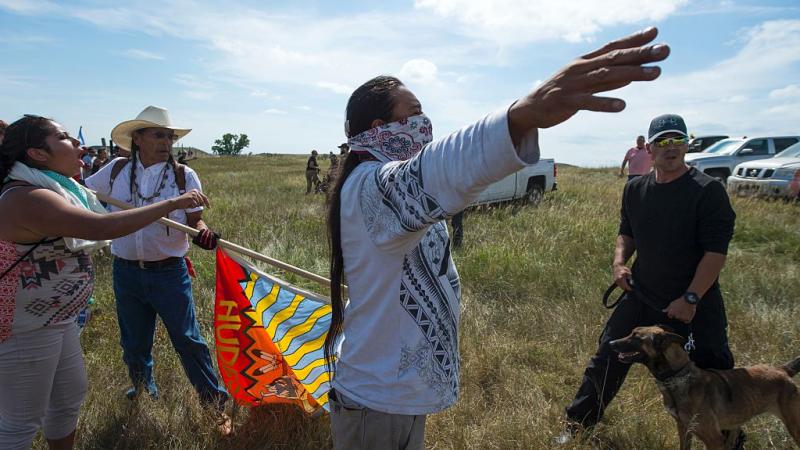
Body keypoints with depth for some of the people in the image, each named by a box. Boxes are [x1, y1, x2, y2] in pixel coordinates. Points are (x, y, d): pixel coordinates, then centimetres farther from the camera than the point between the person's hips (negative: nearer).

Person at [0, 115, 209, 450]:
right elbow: (103, 227, -37)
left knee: (69, 398, 23)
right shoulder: (27, 199, -26)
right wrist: (172, 204, -32)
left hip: (56, 321, 10)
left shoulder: (58, 190, 6)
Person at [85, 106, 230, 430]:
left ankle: (216, 403, 15)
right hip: (126, 271, 3)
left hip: (168, 272, -3)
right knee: (134, 340, 20)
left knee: (188, 339, 2)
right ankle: (142, 385, 49)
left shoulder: (184, 175, -7)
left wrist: (203, 232, -30)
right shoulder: (117, 170, 0)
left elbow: (195, 219, -8)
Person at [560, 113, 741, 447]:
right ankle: (578, 423, 25)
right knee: (607, 360, 7)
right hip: (642, 297, 4)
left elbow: (716, 251, -16)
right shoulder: (635, 189, 3)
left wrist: (691, 299, -20)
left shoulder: (708, 191, -13)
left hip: (695, 303, -4)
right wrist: (619, 261, -3)